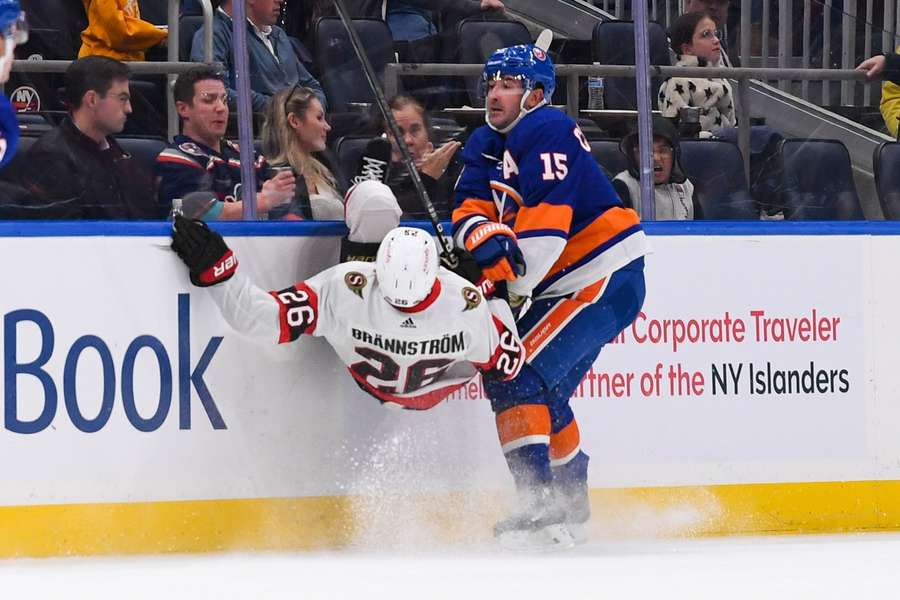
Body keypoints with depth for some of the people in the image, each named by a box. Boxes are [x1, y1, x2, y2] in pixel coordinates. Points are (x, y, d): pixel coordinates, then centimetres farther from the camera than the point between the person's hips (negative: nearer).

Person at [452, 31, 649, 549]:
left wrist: (505, 290, -24)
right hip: (563, 286, 10)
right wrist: (488, 239, -23)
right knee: (543, 390, 20)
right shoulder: (489, 145, 14)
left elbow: (546, 224, -24)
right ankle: (572, 505, 35)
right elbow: (471, 209, 1)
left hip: (606, 279, -10)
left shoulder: (547, 133, -16)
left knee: (519, 380, -19)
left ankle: (542, 507, -23)